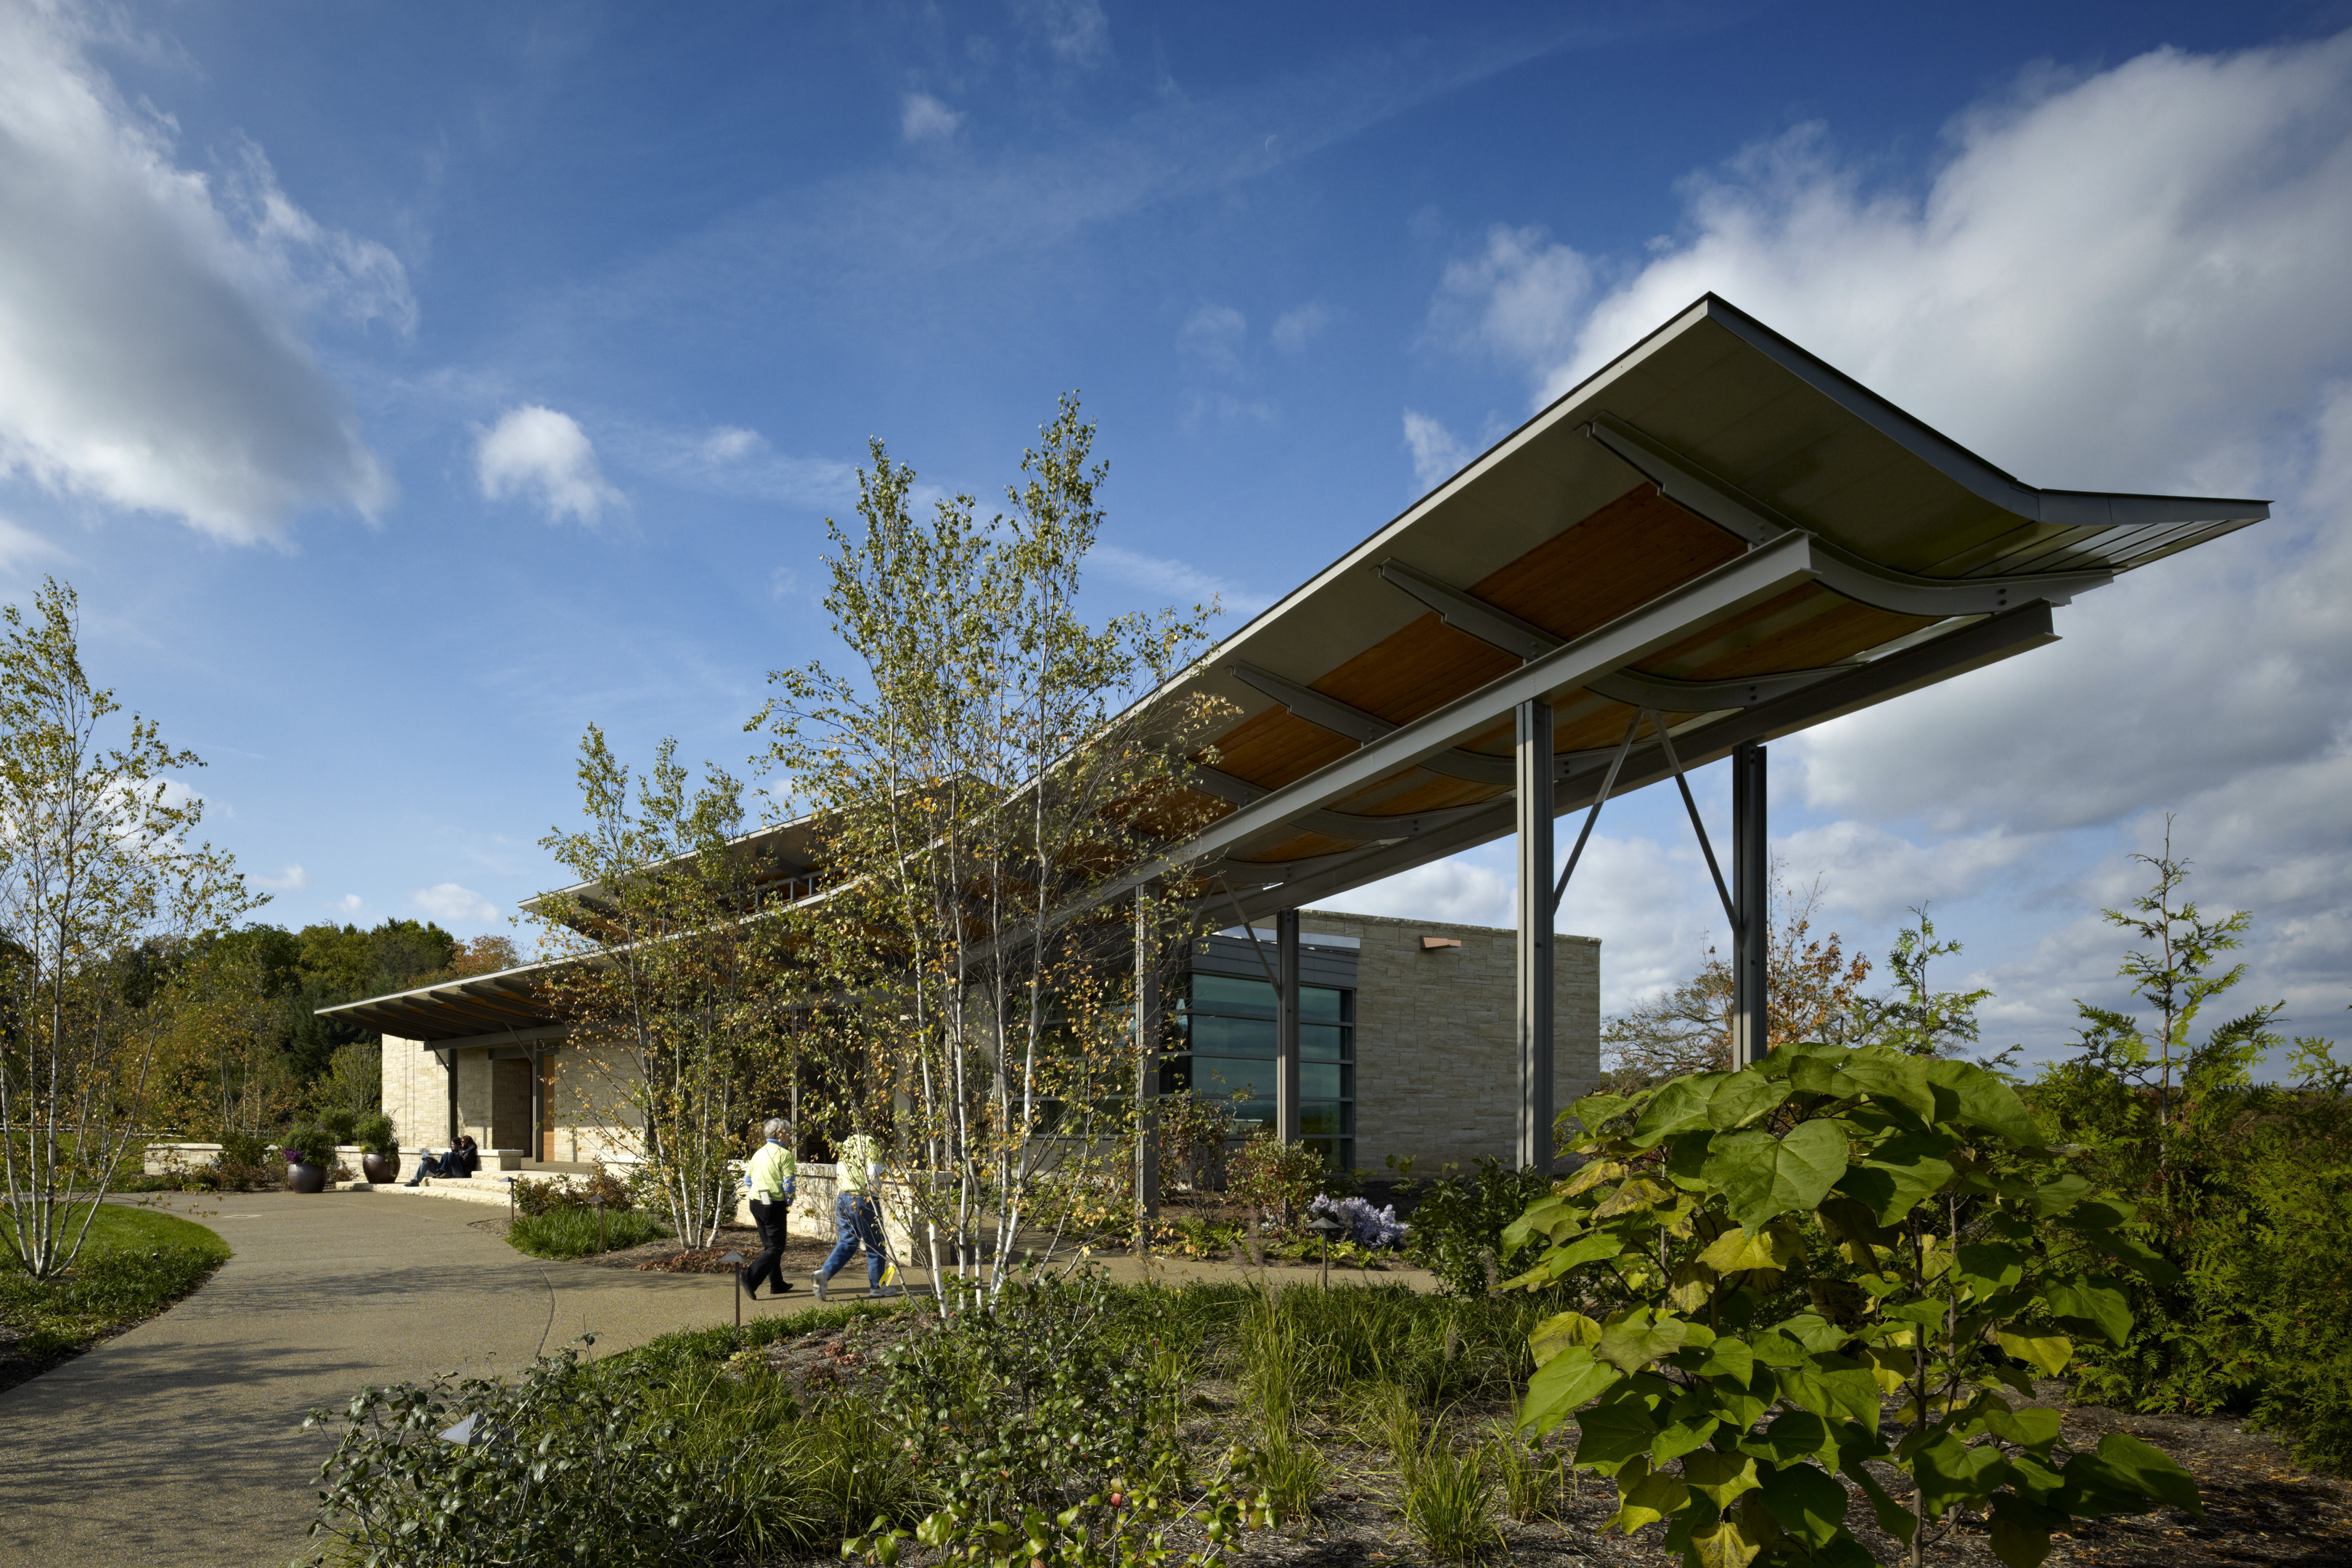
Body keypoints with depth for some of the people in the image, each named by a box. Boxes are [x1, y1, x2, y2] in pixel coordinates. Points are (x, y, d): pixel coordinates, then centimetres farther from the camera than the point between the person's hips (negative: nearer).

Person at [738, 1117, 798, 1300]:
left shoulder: (759, 1153, 11)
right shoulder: (785, 1154, -11)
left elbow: (747, 1180, 17)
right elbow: (789, 1184, -15)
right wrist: (788, 1203, 1)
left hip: (756, 1203, 8)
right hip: (774, 1205, -8)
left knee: (769, 1245, 16)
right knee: (776, 1248, -1)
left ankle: (777, 1284, 22)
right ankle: (751, 1277, -18)